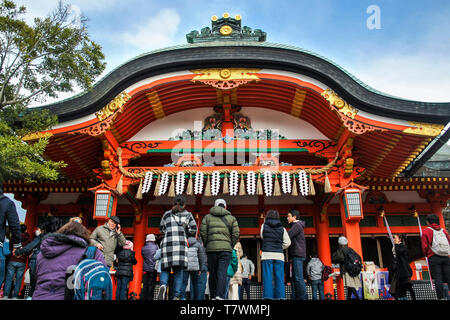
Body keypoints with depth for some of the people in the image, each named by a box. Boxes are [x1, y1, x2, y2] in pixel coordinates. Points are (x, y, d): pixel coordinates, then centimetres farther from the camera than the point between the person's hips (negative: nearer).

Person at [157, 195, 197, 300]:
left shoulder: (167, 214, 19)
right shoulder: (188, 214, 15)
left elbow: (161, 229, 20)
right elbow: (194, 229, 7)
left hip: (167, 242, 1)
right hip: (181, 242, -1)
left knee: (165, 269, 7)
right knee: (178, 271, -1)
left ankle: (163, 285, -22)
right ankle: (176, 296, -9)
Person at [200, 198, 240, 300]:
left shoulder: (207, 217, 12)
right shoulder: (231, 218, 11)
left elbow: (203, 232, 1)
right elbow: (236, 234, 2)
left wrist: (207, 245, 10)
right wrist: (230, 246, 11)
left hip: (211, 249, 1)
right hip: (226, 249, -1)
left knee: (213, 273, 10)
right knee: (222, 273, -5)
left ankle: (213, 296, 14)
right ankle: (220, 296, -18)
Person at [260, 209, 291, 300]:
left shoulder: (264, 226, 4)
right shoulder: (282, 228, 8)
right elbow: (287, 243, 3)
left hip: (267, 255, -1)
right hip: (279, 255, 1)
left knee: (267, 278, -1)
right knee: (279, 279, 4)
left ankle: (268, 297, -6)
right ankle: (280, 297, -1)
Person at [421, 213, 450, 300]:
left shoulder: (426, 231, 1)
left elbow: (424, 246, -1)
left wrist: (427, 255, 16)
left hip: (434, 257, -4)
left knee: (437, 278, -5)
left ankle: (441, 298, -9)